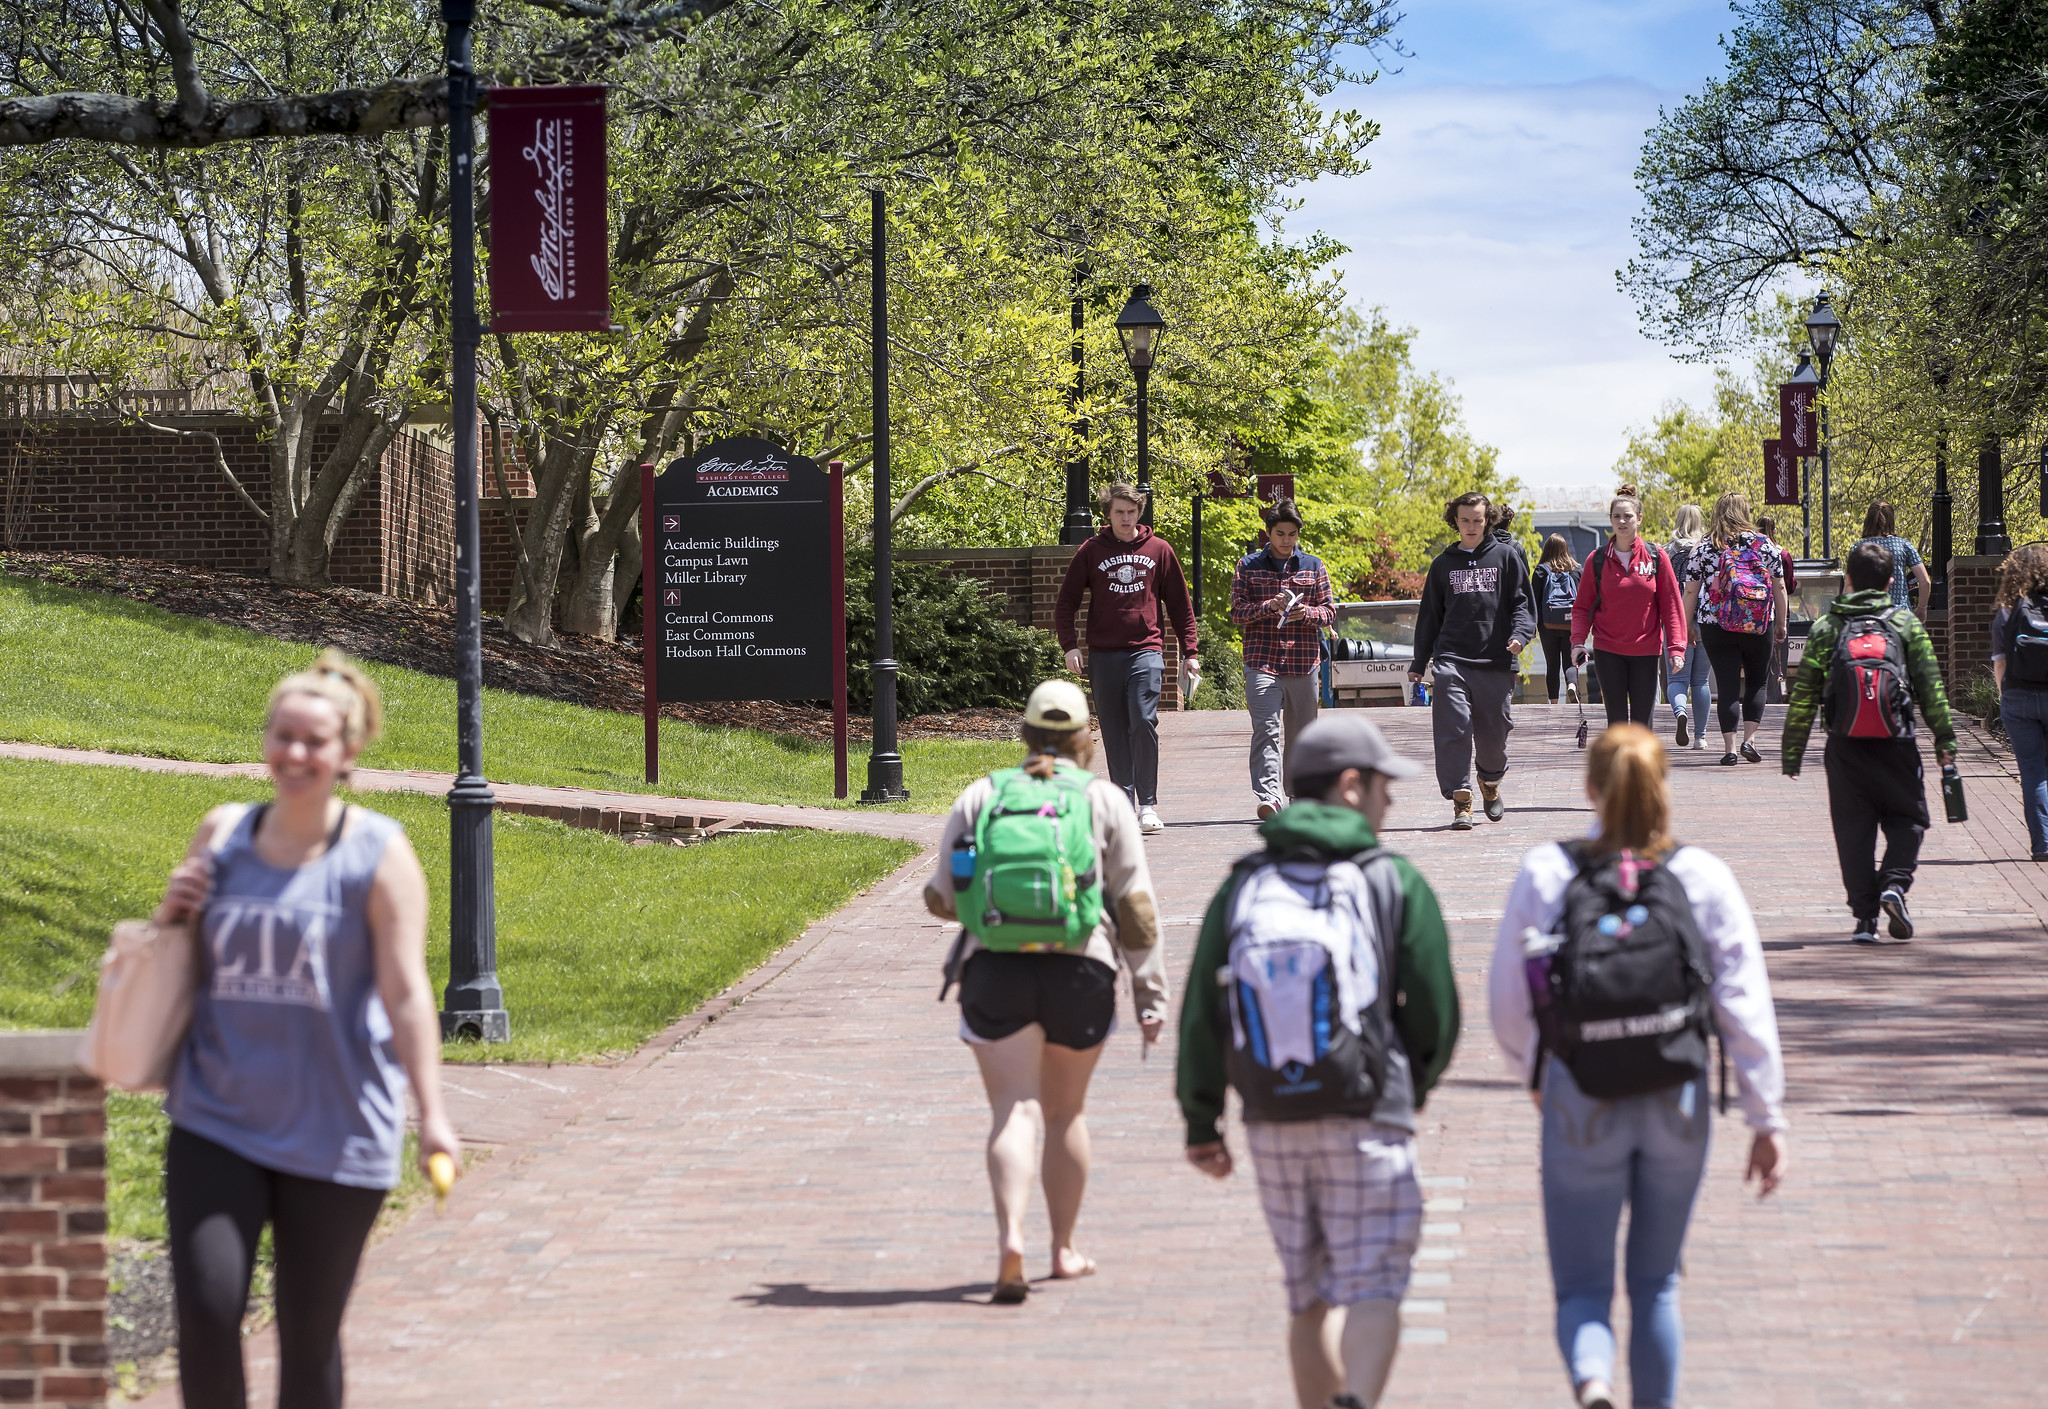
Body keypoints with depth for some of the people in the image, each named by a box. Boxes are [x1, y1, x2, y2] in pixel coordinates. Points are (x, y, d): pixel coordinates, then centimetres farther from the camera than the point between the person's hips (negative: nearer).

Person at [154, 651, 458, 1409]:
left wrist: (432, 1112, -17)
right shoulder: (221, 835, 7)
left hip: (332, 1137, -3)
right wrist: (169, 915, -3)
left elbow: (406, 991, -10)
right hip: (217, 1119, 3)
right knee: (205, 1311, -12)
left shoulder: (377, 853, -5)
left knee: (309, 1337, 5)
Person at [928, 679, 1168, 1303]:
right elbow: (1135, 905, 2)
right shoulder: (1105, 801, 7)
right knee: (1065, 1111, 16)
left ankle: (1010, 1236, -25)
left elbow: (943, 898, 8)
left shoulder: (979, 797, 9)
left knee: (1015, 1110, -4)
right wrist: (1151, 993, 4)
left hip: (993, 970, 0)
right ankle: (1064, 1249, 24)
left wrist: (936, 896, 32)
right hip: (1079, 970, 0)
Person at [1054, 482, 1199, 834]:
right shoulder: (1091, 552, 7)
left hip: (1146, 650, -1)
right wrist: (1070, 645, -6)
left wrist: (1189, 653, 8)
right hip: (1103, 656, 1)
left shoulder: (1158, 550, 8)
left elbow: (1180, 604, 13)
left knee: (1143, 722, -15)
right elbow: (1066, 601, 7)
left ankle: (1148, 804, -10)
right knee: (1115, 733, 3)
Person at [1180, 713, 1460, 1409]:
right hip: (1367, 1118, -4)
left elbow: (1201, 1012, 3)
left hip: (1273, 1123, 4)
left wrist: (1201, 1122, 10)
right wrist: (1414, 1086, 17)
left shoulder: (1243, 886, 6)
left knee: (1309, 1296, 15)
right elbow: (1435, 1009, -2)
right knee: (1371, 1287, -5)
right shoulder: (1394, 881, -3)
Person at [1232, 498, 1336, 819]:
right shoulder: (1249, 566, 7)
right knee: (1266, 730, -16)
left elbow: (1330, 610, 11)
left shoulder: (1313, 566, 12)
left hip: (1304, 663, 2)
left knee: (1300, 734, 8)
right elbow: (1237, 612, 2)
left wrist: (1307, 613, -10)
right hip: (1262, 661, -2)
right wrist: (1270, 606, -14)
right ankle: (1268, 796, -25)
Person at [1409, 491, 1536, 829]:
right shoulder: (1444, 564, 14)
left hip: (1496, 661, -1)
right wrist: (1419, 662, 17)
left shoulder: (1506, 556, 8)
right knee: (1453, 729, -14)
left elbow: (1522, 601, 6)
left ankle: (1490, 782, 35)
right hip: (1452, 660, 1)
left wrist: (1520, 633, -14)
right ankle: (1461, 800, -13)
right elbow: (1429, 615, 19)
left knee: (1493, 732, 6)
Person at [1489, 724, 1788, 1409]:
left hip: (1580, 1108, -1)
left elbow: (1507, 1001, -2)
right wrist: (1767, 1120, -1)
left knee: (1582, 1285, 6)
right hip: (1676, 1107, 1)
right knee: (1656, 1283, 19)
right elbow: (1746, 1006, -7)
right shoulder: (1703, 877, -7)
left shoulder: (1545, 873, -8)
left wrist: (1534, 1074, 17)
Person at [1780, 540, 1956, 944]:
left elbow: (1803, 695, 3)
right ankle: (1894, 883, -12)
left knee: (1853, 828, 7)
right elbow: (1931, 686, 1)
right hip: (1896, 745, -1)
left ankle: (1865, 915, 3)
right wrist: (1944, 738, 7)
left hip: (1845, 747, 1)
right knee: (1906, 818, 13)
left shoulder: (1825, 628, 4)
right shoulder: (1906, 623, 3)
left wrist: (1793, 751, 9)